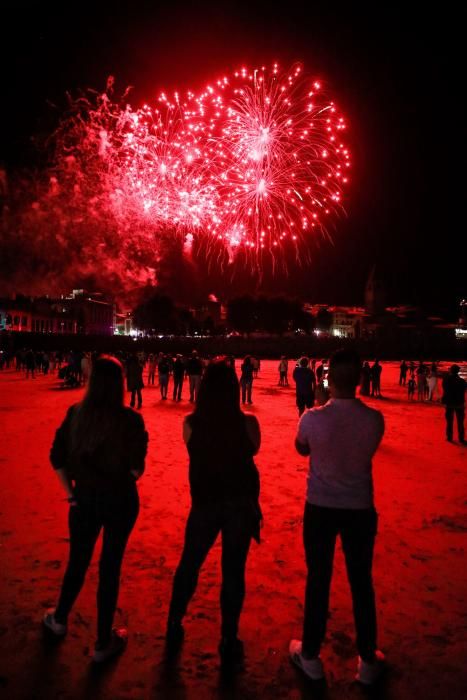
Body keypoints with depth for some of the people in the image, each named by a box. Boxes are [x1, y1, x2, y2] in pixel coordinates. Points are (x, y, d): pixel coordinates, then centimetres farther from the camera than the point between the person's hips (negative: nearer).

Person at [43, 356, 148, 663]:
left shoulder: (76, 414, -5)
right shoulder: (130, 419, -17)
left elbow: (57, 458, -1)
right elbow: (136, 468, -18)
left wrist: (70, 491, 8)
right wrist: (121, 479, 3)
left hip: (84, 497, 3)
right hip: (120, 499, -3)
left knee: (78, 560, 25)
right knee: (110, 566, 12)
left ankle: (60, 620, 49)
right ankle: (104, 643, 29)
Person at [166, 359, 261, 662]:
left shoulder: (191, 423, -13)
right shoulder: (247, 422, -16)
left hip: (205, 504, 1)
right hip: (240, 503, -1)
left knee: (188, 565, 22)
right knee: (233, 571, 13)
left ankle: (174, 628, 39)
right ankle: (229, 642, 26)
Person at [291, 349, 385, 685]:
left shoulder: (313, 418, -20)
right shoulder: (374, 419, -16)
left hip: (320, 507, -1)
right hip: (360, 508, 1)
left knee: (318, 579, 15)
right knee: (362, 582, 18)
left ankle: (310, 655, 32)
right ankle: (368, 661, 34)